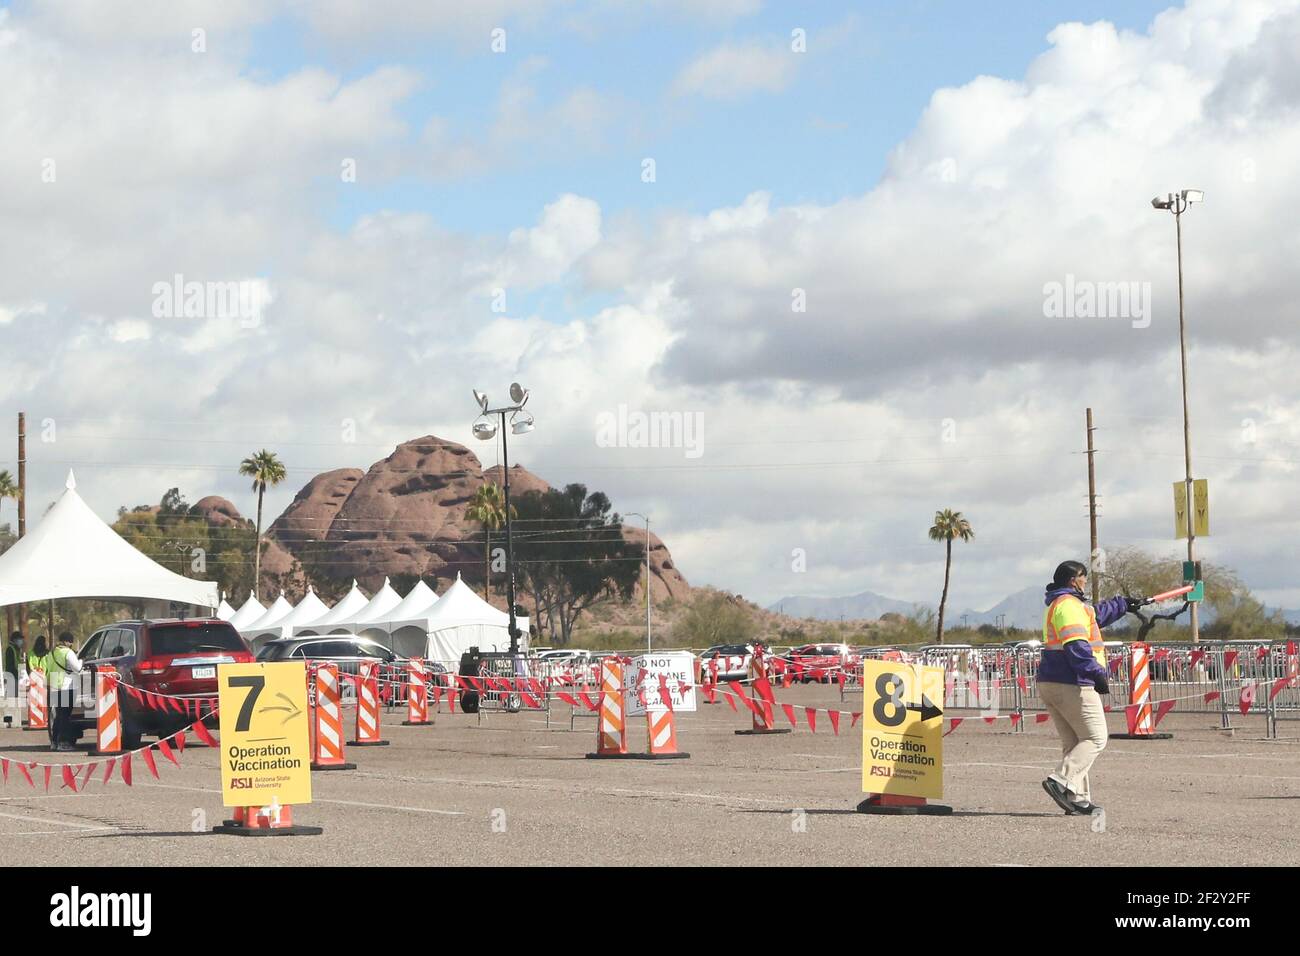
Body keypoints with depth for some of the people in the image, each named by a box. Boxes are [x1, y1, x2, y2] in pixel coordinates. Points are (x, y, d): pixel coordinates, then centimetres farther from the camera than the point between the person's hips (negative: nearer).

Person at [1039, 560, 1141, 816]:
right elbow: (1076, 645, -24)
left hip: (1050, 684, 10)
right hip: (1072, 685, -10)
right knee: (1096, 739, -5)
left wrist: (1124, 604, 48)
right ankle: (1061, 780, -18)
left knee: (1073, 743, 13)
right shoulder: (1069, 605, -12)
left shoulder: (1056, 605, 21)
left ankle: (1077, 798, 9)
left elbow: (1097, 614, 39)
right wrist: (1097, 673, -27)